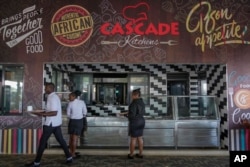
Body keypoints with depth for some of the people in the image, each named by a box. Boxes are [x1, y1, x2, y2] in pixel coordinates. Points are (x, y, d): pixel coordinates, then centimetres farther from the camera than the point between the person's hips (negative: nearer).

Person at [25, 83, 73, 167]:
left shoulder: (52, 98, -19)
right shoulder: (54, 96, 12)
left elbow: (54, 113, -25)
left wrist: (42, 114, -24)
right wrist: (42, 112, 9)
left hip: (51, 123, -10)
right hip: (56, 123, 10)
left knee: (42, 142, 2)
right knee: (61, 140, 14)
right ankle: (69, 158, 19)